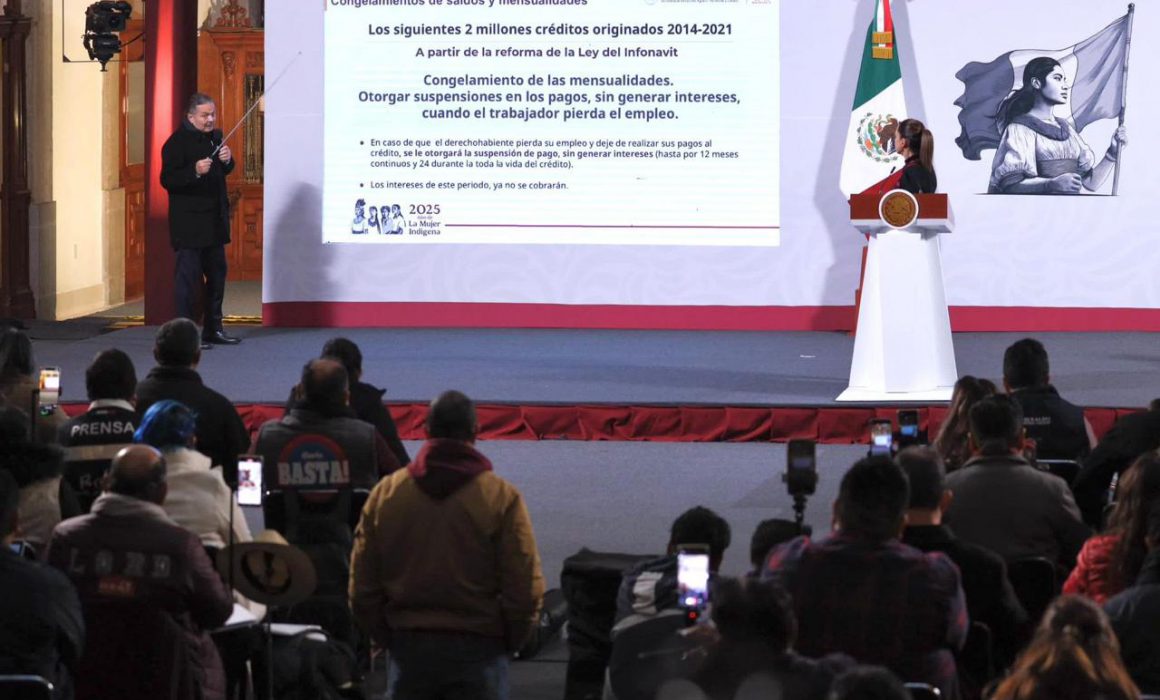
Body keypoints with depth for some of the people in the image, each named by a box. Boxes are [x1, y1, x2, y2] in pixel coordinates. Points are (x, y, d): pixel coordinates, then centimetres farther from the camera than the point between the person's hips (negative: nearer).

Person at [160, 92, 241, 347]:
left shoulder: (215, 137, 13)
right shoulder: (177, 142, -12)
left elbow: (225, 171, 23)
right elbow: (167, 180, -17)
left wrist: (227, 160, 0)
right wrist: (194, 171, -30)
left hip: (214, 220, 8)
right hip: (189, 223, -8)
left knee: (217, 273, 13)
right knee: (188, 276, -7)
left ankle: (213, 329, 22)